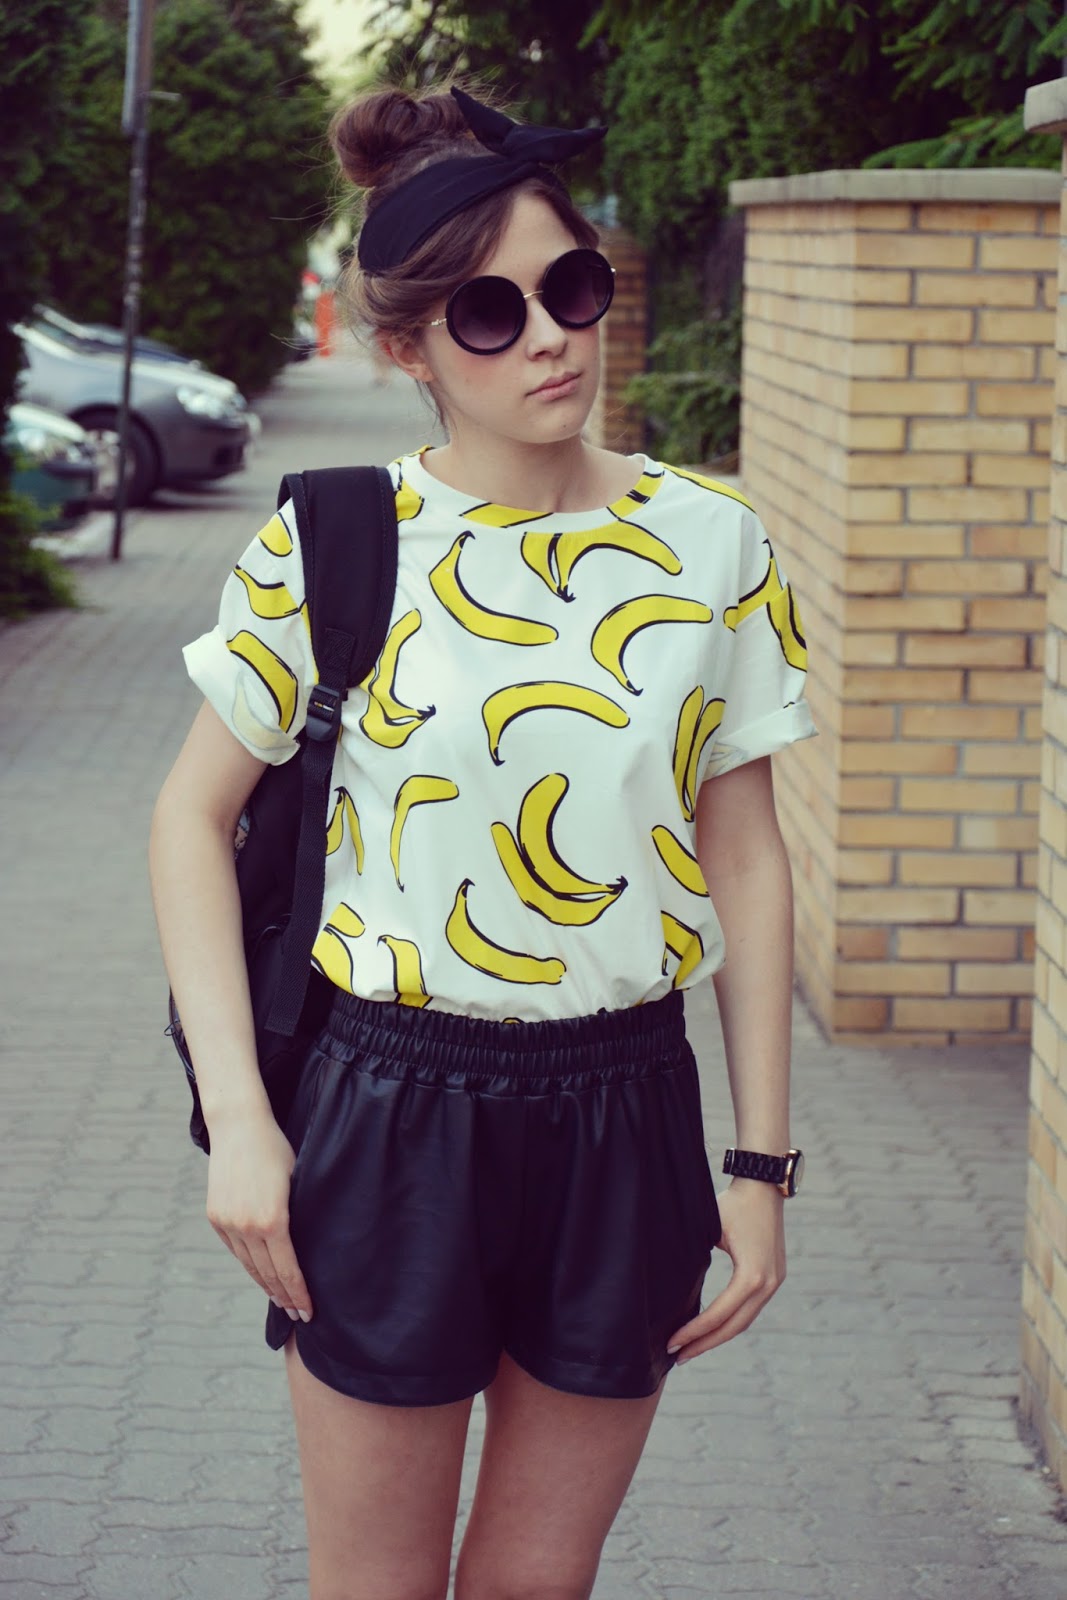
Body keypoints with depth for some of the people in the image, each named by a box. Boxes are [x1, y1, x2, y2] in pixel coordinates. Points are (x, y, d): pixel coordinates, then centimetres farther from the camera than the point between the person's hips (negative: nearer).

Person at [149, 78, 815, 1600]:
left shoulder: (711, 545, 0)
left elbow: (746, 857, 5)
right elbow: (194, 815, 1)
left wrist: (762, 1158, 3)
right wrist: (236, 1115, -7)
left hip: (627, 1115, 2)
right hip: (391, 1114, -2)